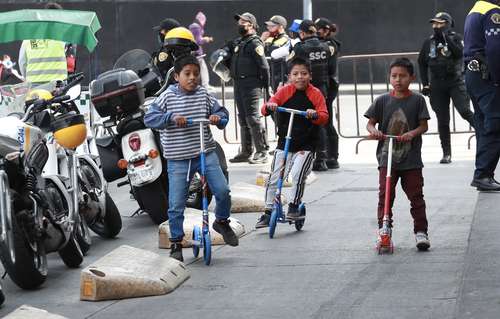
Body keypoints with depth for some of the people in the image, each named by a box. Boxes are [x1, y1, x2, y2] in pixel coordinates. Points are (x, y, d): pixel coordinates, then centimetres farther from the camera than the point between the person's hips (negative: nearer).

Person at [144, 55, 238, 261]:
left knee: (223, 191, -7)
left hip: (205, 153, 2)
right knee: (176, 204, 0)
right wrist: (171, 117, -24)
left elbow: (221, 111, 12)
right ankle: (176, 244, 15)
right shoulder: (167, 97, -4)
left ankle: (222, 221, 22)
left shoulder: (203, 94, 4)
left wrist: (218, 117, -11)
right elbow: (149, 118, -10)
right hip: (178, 159, -2)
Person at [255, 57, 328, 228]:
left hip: (306, 145, -2)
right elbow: (265, 109, -6)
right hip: (284, 143, 2)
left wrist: (315, 115, -31)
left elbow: (324, 117, -9)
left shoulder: (315, 94, -3)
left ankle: (294, 206, -1)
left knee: (298, 174, -20)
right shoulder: (285, 91, 0)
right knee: (273, 179, 0)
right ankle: (268, 211, 11)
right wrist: (269, 106, -30)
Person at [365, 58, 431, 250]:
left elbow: (424, 125, 0)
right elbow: (370, 122, 7)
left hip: (411, 159, -1)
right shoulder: (383, 101, 3)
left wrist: (412, 133, -19)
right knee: (385, 196, -2)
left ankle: (421, 231, 8)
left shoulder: (417, 100, 0)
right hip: (387, 157, 1)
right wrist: (373, 130, -16)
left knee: (416, 196, 2)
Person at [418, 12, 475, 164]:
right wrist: (425, 84, 10)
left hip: (456, 83, -3)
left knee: (465, 111, -19)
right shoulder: (428, 42, 8)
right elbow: (422, 63, 16)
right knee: (442, 121, 2)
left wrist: (446, 38, -18)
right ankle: (446, 153, 7)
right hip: (437, 85, 3)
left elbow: (460, 53, -19)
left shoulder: (456, 38, -1)